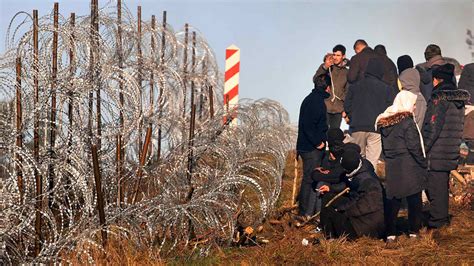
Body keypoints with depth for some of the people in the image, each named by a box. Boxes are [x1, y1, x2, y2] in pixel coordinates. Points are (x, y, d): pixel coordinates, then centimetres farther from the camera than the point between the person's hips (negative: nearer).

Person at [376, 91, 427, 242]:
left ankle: (390, 233, 6)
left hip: (391, 167, 6)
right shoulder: (407, 121, -14)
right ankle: (414, 231, 13)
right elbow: (414, 147, -15)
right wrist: (423, 164, -5)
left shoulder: (384, 123, 7)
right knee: (414, 200, 7)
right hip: (409, 167, -6)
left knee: (392, 200, 7)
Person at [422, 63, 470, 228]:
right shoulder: (459, 99, 12)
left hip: (436, 153, -8)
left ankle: (437, 223, 0)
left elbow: (432, 127, -17)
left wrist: (422, 150, -11)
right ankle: (443, 219, 26)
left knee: (435, 187, -2)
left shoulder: (439, 98, -15)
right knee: (443, 185, 18)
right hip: (451, 153, 8)